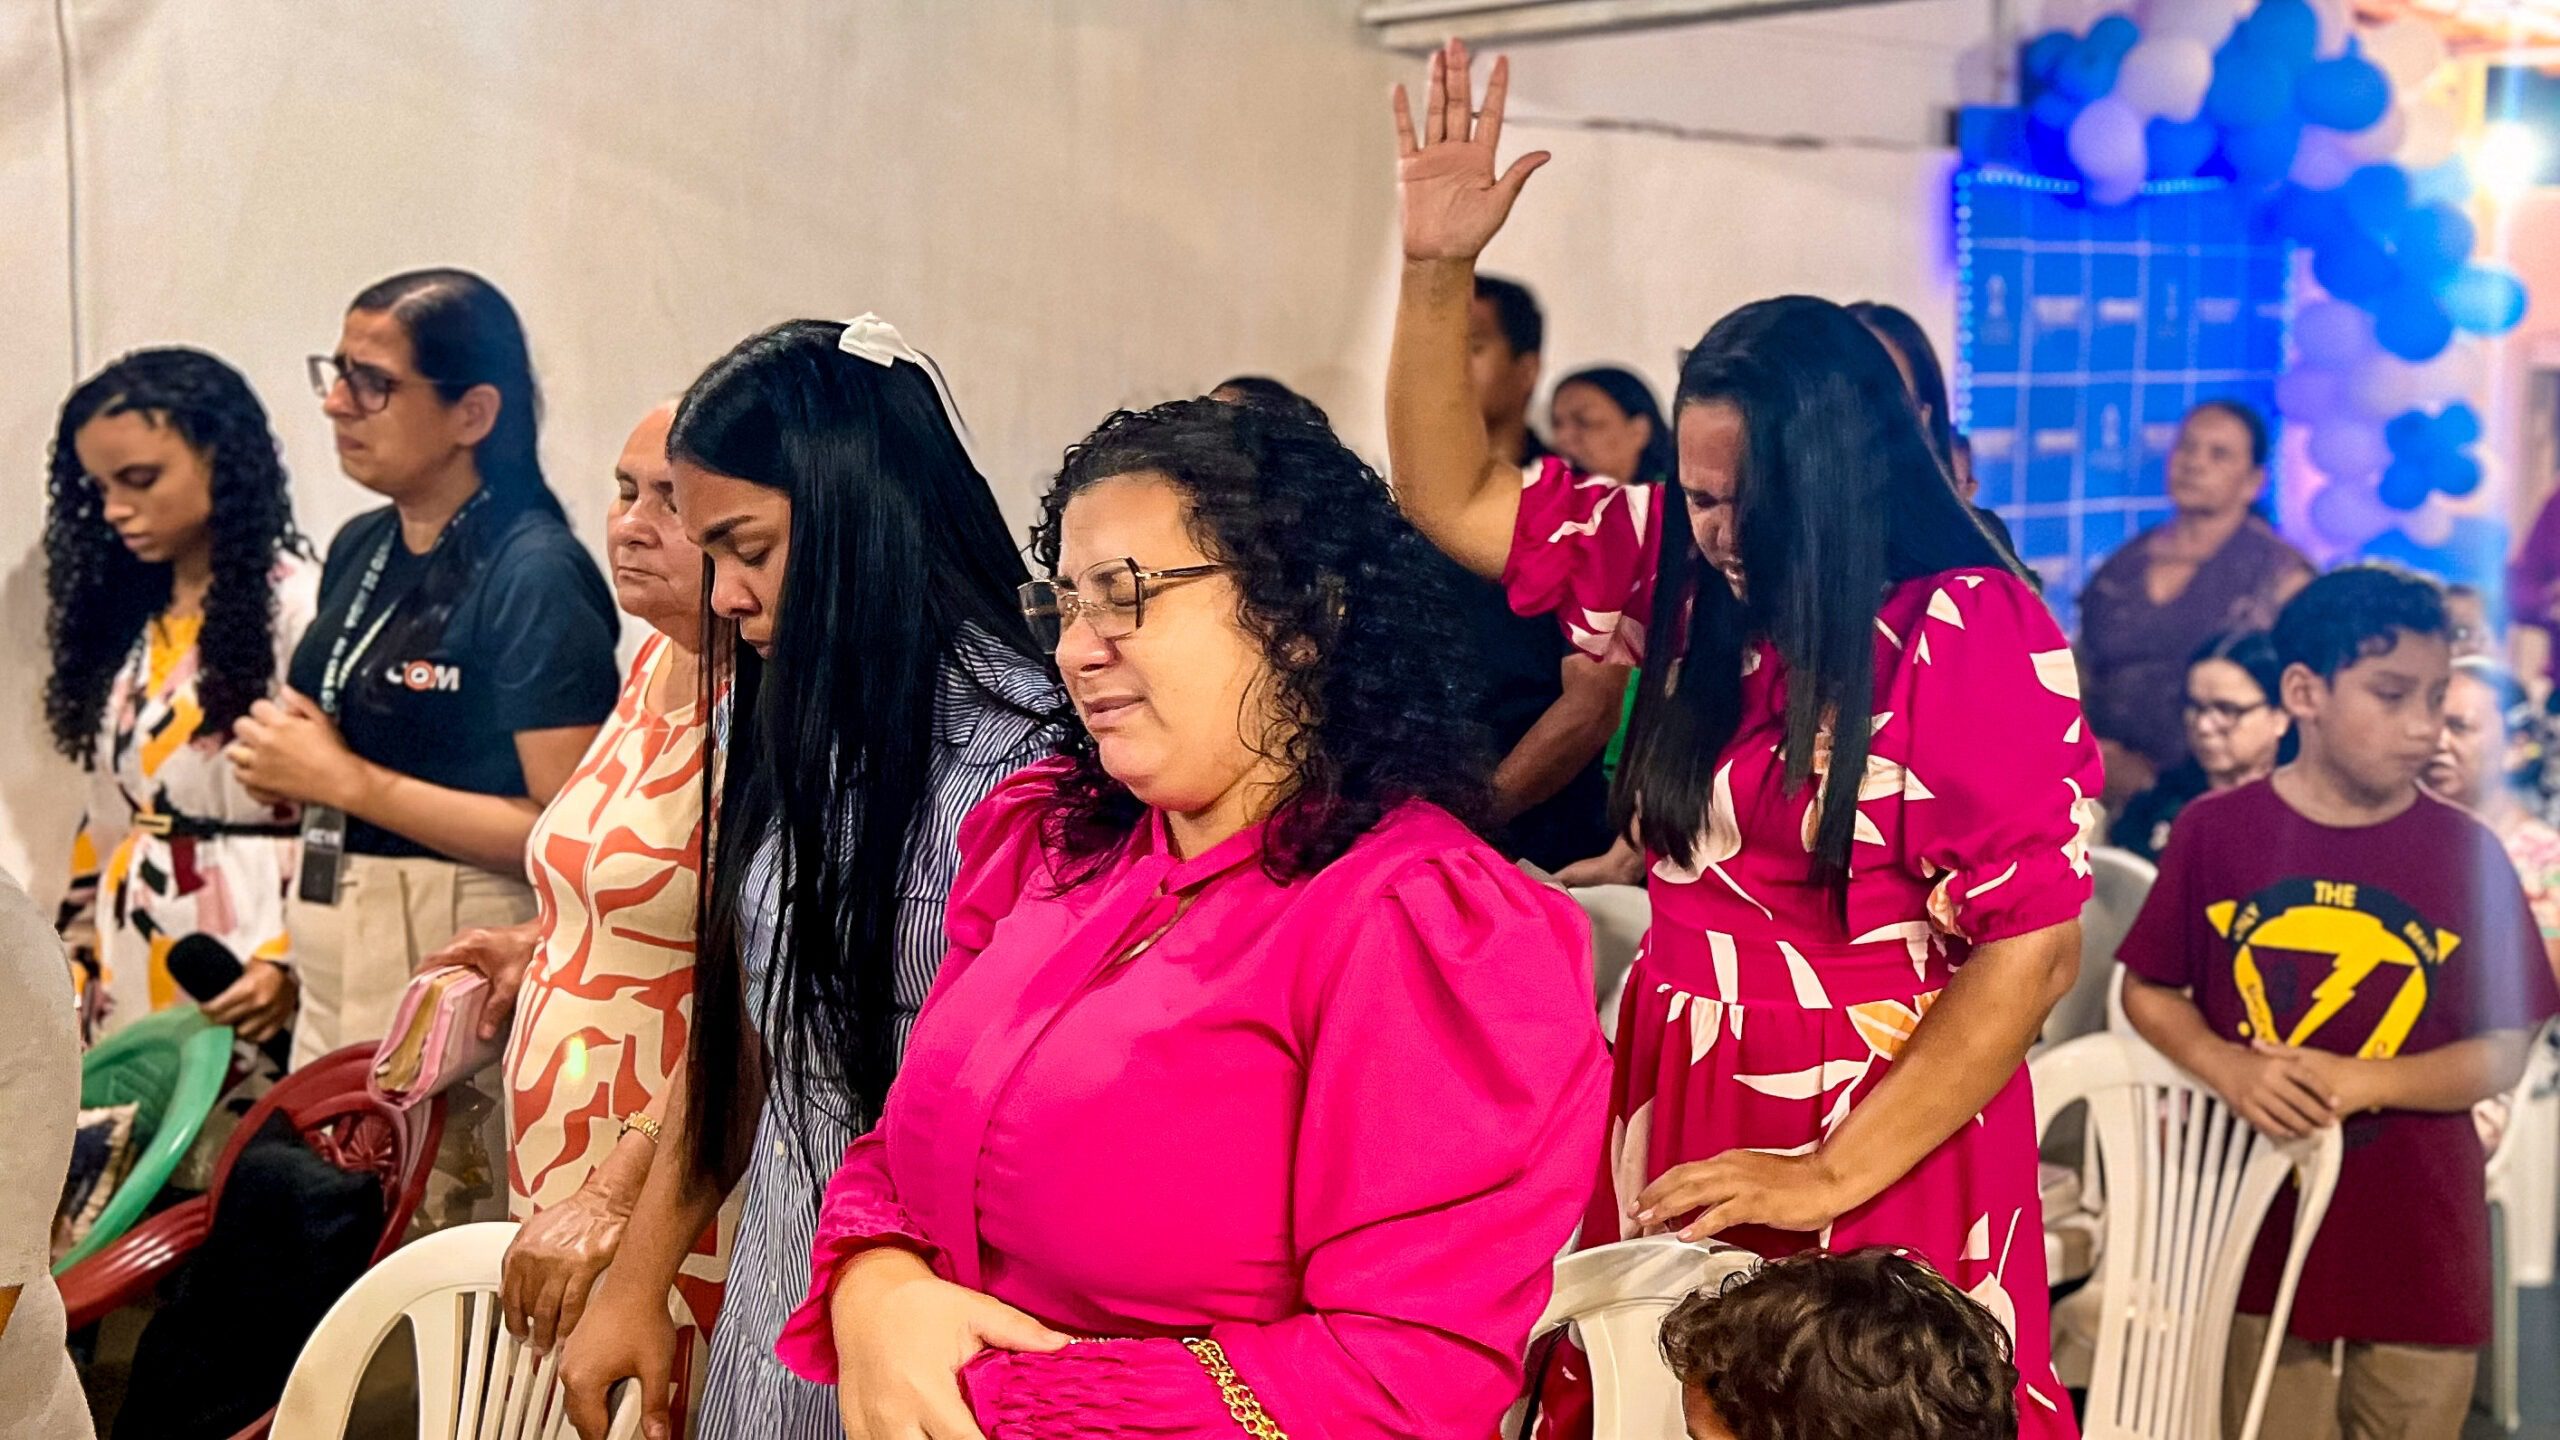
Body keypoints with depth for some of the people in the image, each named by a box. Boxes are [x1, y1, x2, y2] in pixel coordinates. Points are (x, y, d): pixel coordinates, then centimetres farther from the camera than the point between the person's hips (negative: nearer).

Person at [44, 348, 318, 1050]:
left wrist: (293, 963, -20)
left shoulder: (300, 606, -10)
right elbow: (109, 811, 17)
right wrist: (78, 949, 14)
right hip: (130, 966, 7)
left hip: (245, 967, -7)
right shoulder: (125, 611, 13)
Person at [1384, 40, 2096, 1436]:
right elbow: (1455, 498, 11)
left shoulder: (1972, 636, -15)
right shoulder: (1688, 570, 3)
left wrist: (1834, 1179, -18)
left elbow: (2033, 945, -16)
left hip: (1873, 1144, -5)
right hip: (1671, 1122, 6)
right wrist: (1436, 267, 0)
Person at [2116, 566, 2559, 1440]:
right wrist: (2227, 1068, -16)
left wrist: (2360, 1080, -18)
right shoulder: (2214, 831, -5)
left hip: (2418, 1245, 1)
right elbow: (2147, 990, 3)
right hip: (2258, 1226, -1)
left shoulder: (2466, 853, -4)